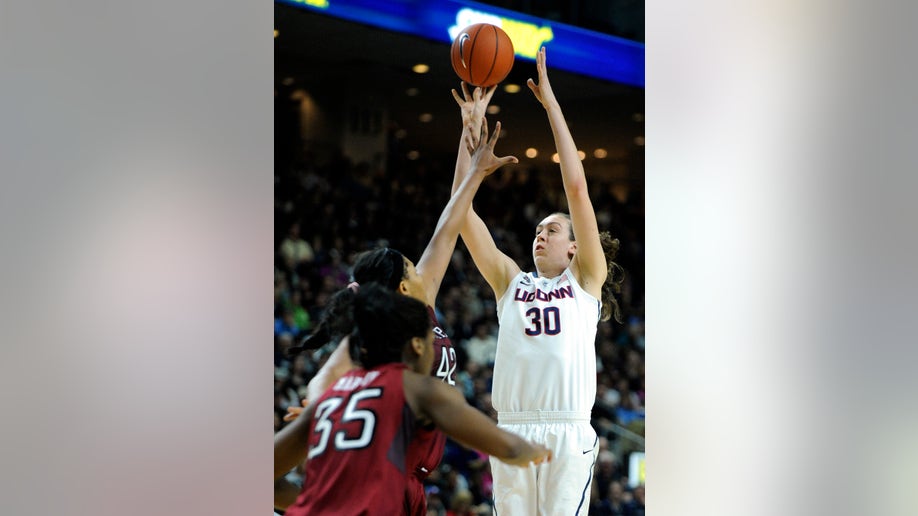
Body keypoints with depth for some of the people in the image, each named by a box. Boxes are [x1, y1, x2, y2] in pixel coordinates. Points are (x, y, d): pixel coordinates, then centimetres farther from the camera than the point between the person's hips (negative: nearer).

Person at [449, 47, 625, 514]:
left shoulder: (585, 279, 10)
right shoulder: (511, 282, 18)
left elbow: (576, 186, 2)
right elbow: (463, 208, 14)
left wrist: (551, 103, 3)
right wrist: (470, 129, 11)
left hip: (568, 434, -3)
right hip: (512, 431, 3)